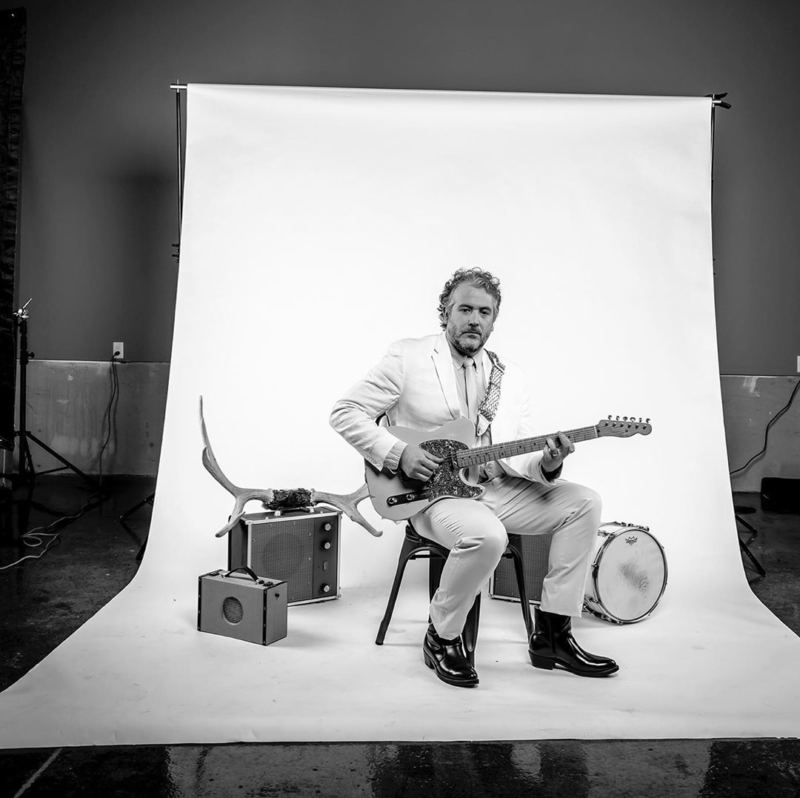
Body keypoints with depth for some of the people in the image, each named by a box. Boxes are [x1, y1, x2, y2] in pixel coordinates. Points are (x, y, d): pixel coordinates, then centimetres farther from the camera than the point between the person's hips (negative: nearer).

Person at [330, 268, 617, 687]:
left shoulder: (510, 378, 11)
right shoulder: (408, 357, -4)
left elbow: (518, 457, 6)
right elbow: (345, 412, -4)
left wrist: (547, 463, -19)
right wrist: (398, 453, -17)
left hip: (496, 488, 6)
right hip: (432, 493, -6)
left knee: (583, 502, -7)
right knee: (486, 535, -35)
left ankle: (552, 635, 2)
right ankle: (442, 638, -6)